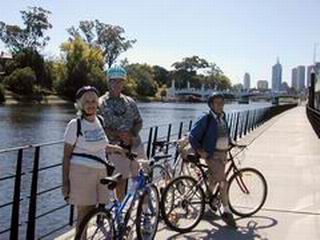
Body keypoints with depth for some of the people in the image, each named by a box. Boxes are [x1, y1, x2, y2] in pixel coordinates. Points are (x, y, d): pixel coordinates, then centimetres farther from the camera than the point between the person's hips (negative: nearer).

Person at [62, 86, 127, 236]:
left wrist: (115, 148, 12)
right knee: (84, 214, -2)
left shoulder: (100, 120, 9)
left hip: (100, 172, 6)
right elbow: (66, 156, -6)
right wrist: (65, 182, -9)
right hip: (81, 172, -6)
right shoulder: (75, 124, -8)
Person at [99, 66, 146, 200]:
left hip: (135, 145, 3)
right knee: (120, 181, 3)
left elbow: (139, 122, 10)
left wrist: (132, 134, -11)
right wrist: (119, 135, -19)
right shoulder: (101, 103, -2)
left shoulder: (129, 101, 9)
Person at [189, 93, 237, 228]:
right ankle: (227, 212, -4)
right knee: (223, 182, -13)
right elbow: (192, 137, -10)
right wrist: (199, 151, -15)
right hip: (212, 155, -7)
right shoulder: (206, 119, -12)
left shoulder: (223, 118, 9)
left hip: (223, 154, 7)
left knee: (214, 180, 17)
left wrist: (229, 143, 14)